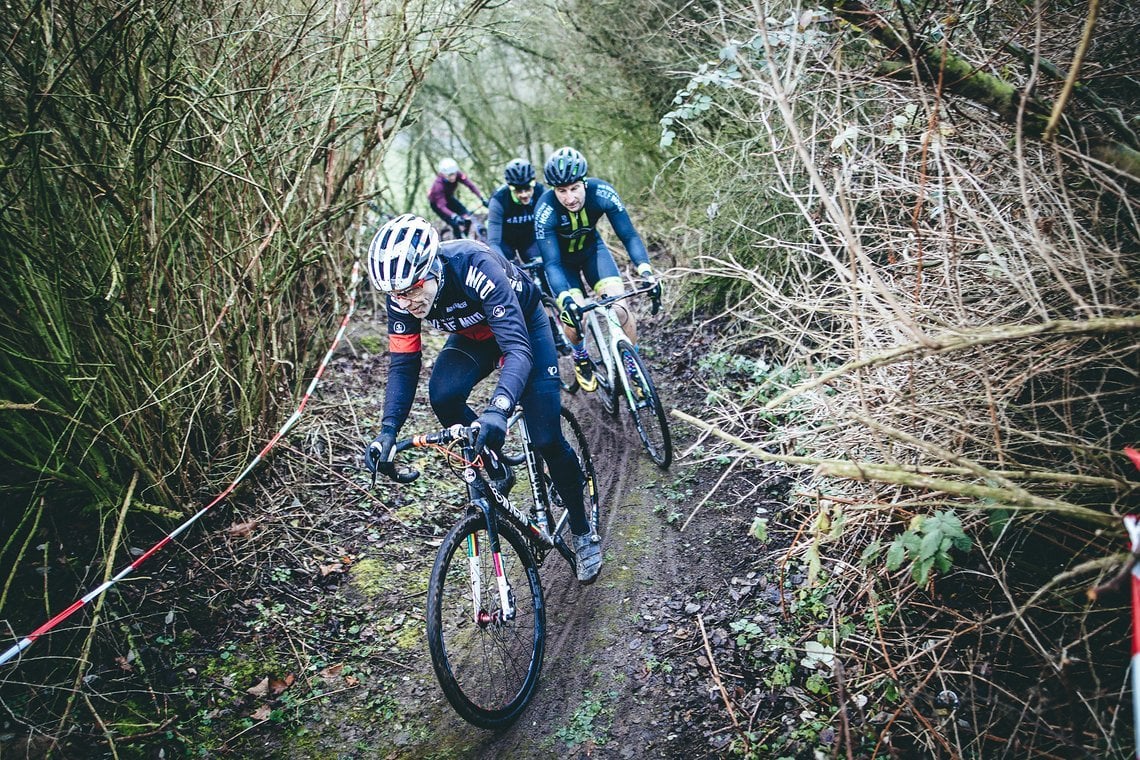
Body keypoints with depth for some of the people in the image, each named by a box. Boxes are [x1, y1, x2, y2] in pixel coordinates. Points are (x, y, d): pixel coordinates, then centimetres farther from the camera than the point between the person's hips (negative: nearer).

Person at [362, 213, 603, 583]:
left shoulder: (475, 267, -41)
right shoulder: (401, 294, -25)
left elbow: (518, 349, -47)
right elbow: (403, 364, -19)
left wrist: (497, 409, -64)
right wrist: (388, 430, -33)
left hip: (523, 325, -4)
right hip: (473, 335, 4)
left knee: (546, 439, -10)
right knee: (442, 396, -28)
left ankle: (582, 532, 13)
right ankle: (495, 472, -2)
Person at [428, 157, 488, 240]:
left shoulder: (457, 175, -26)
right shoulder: (439, 184, -38)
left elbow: (470, 185, -28)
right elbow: (441, 206, -43)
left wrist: (482, 199, -39)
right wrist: (454, 216, -57)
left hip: (449, 198, 5)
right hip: (436, 202, -5)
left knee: (468, 218, -12)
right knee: (455, 224, -21)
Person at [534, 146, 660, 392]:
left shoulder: (602, 192, -30)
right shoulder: (545, 210, -34)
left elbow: (629, 234, -27)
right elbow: (551, 262, -35)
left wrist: (645, 270, -43)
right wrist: (566, 299, -51)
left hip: (592, 249, 1)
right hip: (562, 257, -1)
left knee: (620, 308, -16)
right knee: (575, 317, -16)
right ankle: (580, 358, 19)